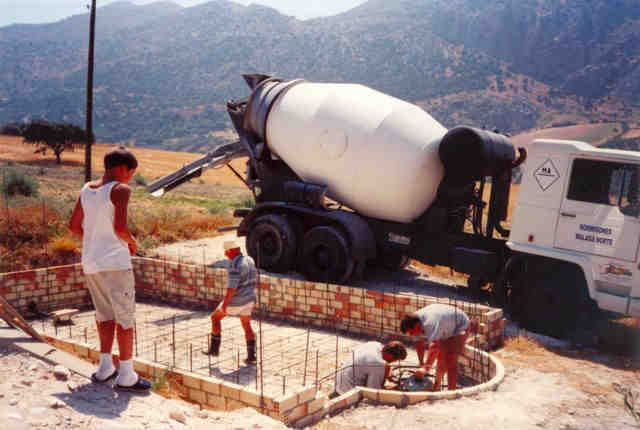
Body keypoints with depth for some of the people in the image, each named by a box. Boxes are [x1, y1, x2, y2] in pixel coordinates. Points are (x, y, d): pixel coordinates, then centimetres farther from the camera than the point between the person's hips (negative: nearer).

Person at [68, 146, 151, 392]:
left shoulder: (86, 189, 11)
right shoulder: (120, 190, -10)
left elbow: (74, 226, 15)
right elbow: (120, 228, -21)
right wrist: (132, 243, -2)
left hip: (90, 262, 7)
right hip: (115, 261, -7)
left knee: (106, 315, 20)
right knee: (125, 318, 0)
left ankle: (105, 368, 23)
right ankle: (126, 376, 2)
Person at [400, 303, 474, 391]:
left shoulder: (430, 323, -41)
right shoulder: (416, 320, -14)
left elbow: (434, 347, -50)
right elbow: (419, 343, -3)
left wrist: (426, 368, -52)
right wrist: (421, 364, -3)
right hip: (446, 330, 9)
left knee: (450, 360, -17)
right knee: (441, 358, 17)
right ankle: (437, 386, 32)